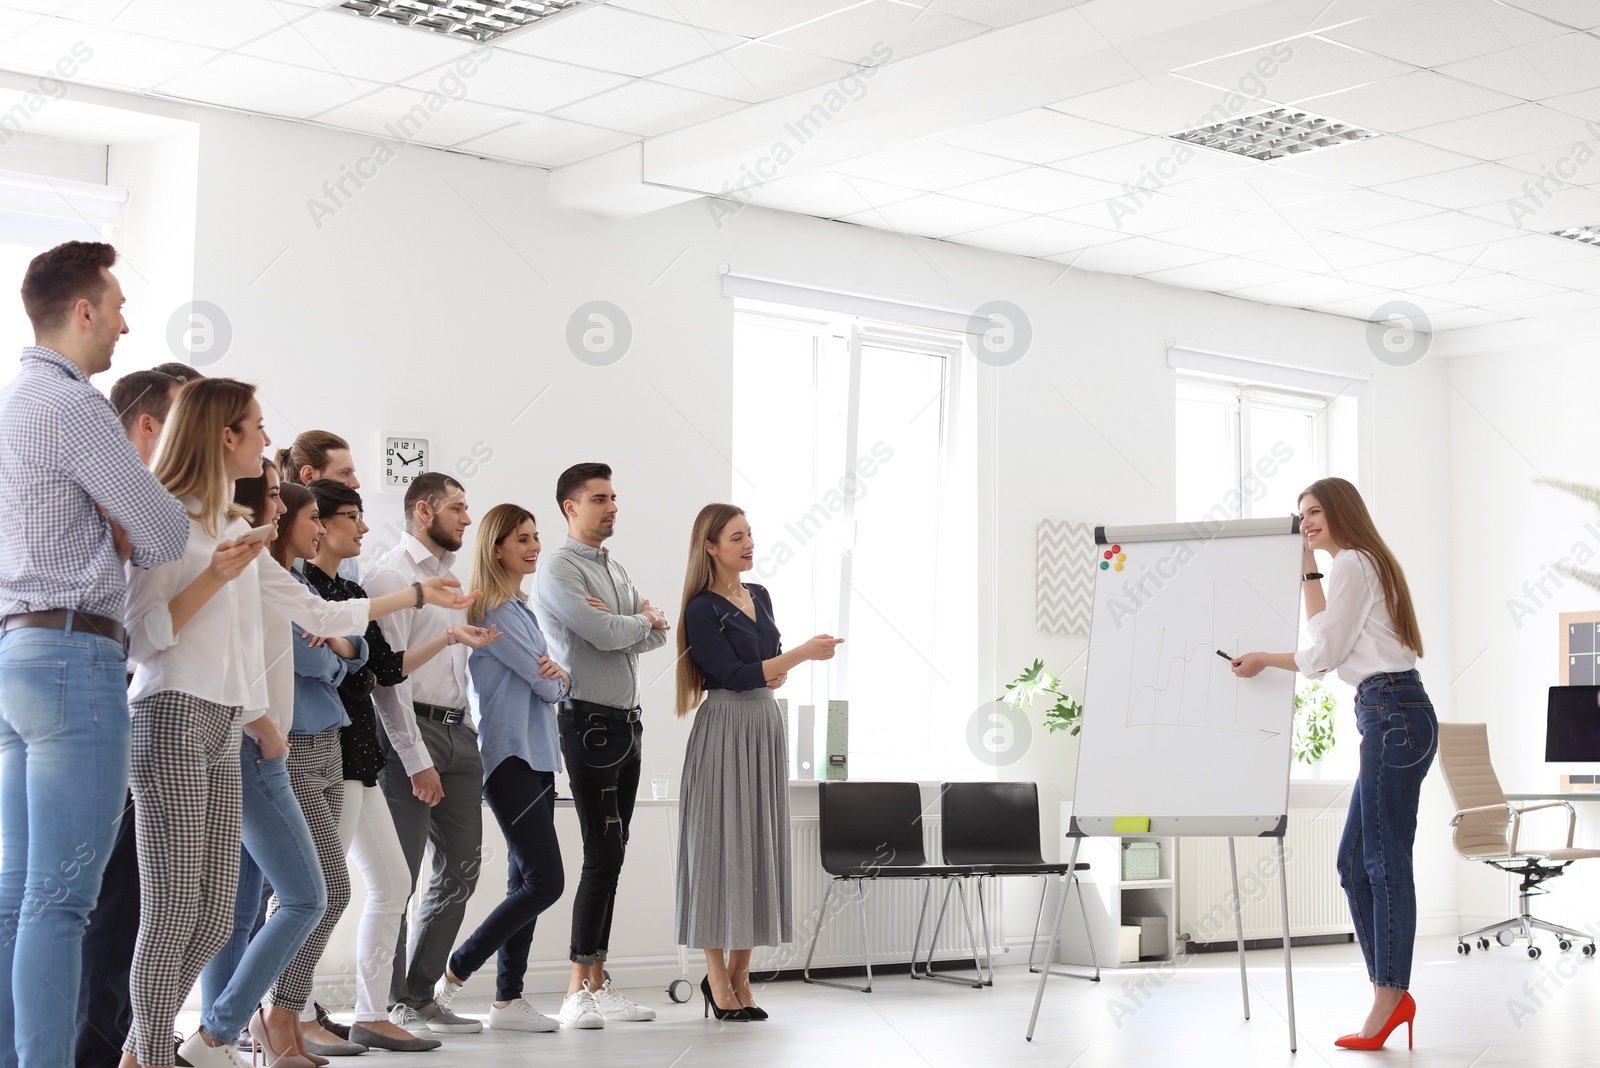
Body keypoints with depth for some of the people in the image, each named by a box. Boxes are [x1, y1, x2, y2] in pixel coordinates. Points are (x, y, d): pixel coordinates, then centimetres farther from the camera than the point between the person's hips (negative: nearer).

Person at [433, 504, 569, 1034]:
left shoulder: (520, 608, 18)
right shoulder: (494, 611, -12)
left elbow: (550, 682, 14)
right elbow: (545, 684, -13)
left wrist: (557, 674, -9)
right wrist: (556, 679, 9)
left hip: (536, 756, 10)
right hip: (511, 757, -10)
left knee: (526, 881, 8)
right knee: (544, 881, -11)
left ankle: (509, 999, 11)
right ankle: (455, 973, 0)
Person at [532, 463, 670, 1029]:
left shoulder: (614, 569, 18)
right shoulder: (558, 570, -9)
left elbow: (656, 636, 10)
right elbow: (606, 635, -20)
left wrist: (620, 623, -10)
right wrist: (643, 619, 0)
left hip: (625, 723, 9)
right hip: (589, 722, -8)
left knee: (611, 856, 8)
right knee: (602, 856, -12)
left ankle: (597, 983, 13)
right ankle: (578, 993, -9)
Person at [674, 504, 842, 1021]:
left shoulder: (759, 595, 13)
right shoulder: (702, 610, -10)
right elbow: (733, 676, -15)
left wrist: (772, 674, -4)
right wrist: (803, 654, -17)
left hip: (765, 726, 7)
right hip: (725, 731, -7)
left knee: (758, 846, 5)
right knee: (722, 845, -5)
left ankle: (740, 976, 10)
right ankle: (717, 976, 2)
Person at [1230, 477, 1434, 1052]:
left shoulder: (1352, 563, -7)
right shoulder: (1366, 564, 24)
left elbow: (1322, 655, -8)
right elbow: (1326, 637, 28)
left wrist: (1265, 658, 8)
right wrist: (1308, 570, 26)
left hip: (1393, 714, -11)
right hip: (1393, 716, 11)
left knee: (1385, 863, -8)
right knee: (1355, 860, 10)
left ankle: (1389, 999, -6)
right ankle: (1392, 994, 11)